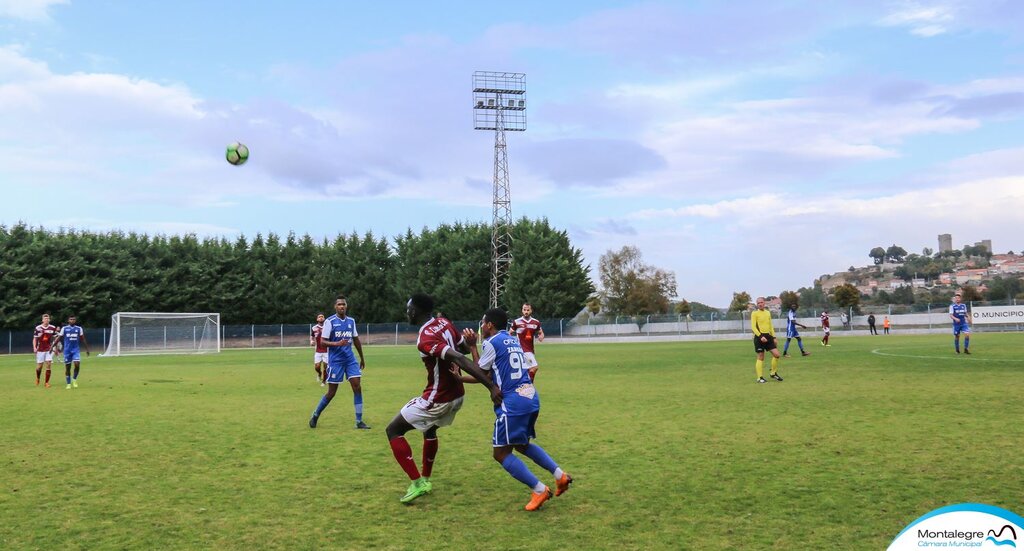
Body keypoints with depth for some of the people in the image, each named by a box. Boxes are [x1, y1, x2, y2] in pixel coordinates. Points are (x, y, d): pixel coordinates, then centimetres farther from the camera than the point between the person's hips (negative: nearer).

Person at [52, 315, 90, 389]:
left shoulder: (79, 329, 5)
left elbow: (83, 339, 10)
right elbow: (59, 338, 4)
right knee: (67, 367, 3)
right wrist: (52, 347, -2)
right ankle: (68, 384, 13)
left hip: (76, 349, 0)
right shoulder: (64, 328, 2)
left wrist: (87, 349, 10)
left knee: (77, 364, -17)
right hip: (67, 350, 0)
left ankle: (74, 379, 4)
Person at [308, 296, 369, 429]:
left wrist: (362, 358, 23)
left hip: (350, 359, 5)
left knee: (357, 387, -6)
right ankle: (315, 416, 24)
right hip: (335, 360, -4)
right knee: (331, 392, 1)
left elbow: (356, 340, 18)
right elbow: (322, 342, -12)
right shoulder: (329, 321, -8)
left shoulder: (351, 321, 8)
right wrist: (337, 343, -27)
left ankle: (359, 421, 0)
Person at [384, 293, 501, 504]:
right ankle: (425, 480, 40)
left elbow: (461, 360, -34)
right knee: (429, 430, 33)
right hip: (456, 395, 9)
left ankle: (417, 483, -3)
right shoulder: (445, 323, 0)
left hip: (437, 400, -9)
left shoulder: (425, 339, -25)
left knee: (393, 430, 5)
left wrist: (491, 387, -37)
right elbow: (466, 349, 11)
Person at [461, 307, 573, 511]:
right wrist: (460, 378, 27)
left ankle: (539, 490, -5)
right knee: (522, 444, 26)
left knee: (501, 453, 1)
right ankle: (560, 475, 18)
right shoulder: (514, 341, 18)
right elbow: (490, 375, 22)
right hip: (531, 398, 9)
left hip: (512, 404, -9)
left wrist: (472, 347, 13)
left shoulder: (492, 343, -7)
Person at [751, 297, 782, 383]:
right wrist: (760, 336, -21)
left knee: (776, 354, -1)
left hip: (768, 336, 6)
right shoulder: (755, 313, -4)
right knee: (761, 357, -2)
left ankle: (774, 373, 16)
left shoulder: (768, 313, 14)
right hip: (759, 337, -6)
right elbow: (753, 327, -12)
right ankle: (760, 378, 5)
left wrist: (773, 337, 14)